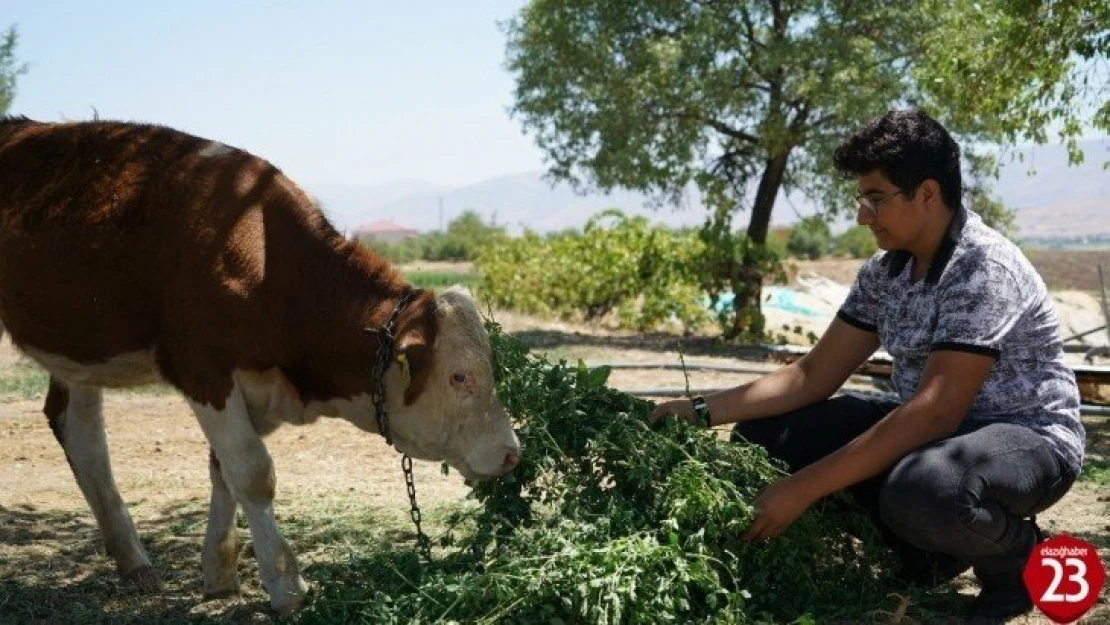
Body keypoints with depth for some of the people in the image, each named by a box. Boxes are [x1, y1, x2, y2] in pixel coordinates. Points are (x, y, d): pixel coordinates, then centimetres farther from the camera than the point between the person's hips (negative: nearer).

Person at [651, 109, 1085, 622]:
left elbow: (937, 410, -32)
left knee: (921, 488, -42)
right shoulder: (883, 271, 0)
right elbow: (814, 375, 3)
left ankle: (1015, 559, -6)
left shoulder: (985, 268, -25)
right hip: (931, 428, 8)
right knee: (763, 433, -5)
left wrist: (804, 488, -34)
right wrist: (704, 411, -10)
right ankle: (929, 550, 5)